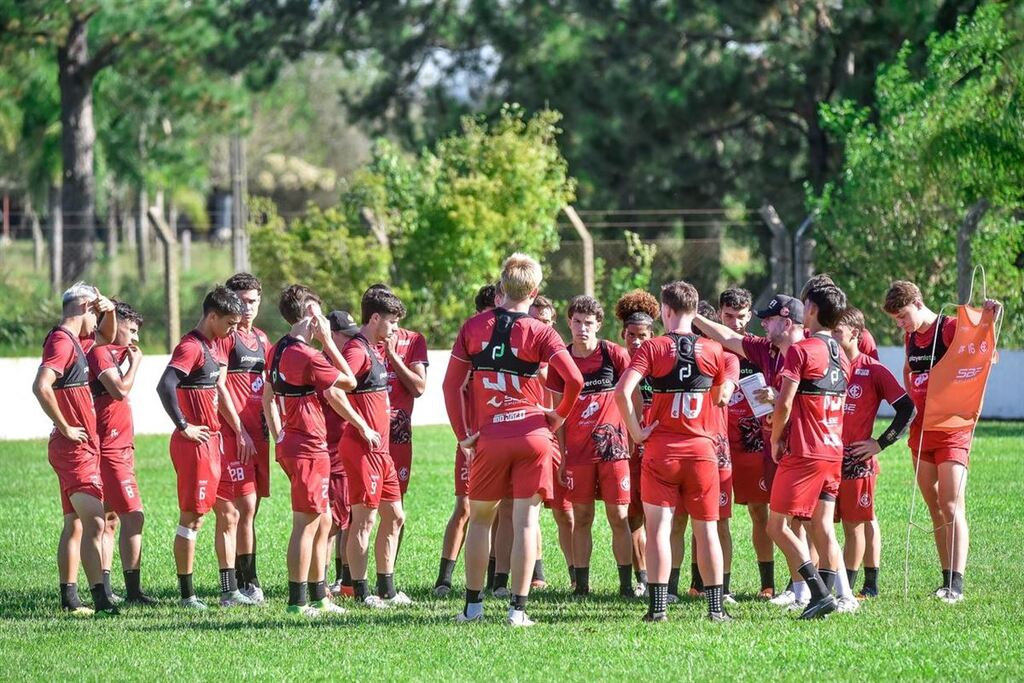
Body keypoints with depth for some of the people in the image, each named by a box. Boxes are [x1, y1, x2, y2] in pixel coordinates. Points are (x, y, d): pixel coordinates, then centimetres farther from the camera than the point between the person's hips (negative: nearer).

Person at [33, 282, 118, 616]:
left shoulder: (76, 341, 15)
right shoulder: (62, 342, -15)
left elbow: (106, 337, 35)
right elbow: (41, 386, -28)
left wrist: (110, 312, 14)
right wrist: (65, 427, -20)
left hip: (81, 448, 10)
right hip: (75, 448, -10)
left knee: (75, 524, 13)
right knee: (94, 522, -17)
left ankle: (69, 598, 18)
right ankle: (101, 600, -23)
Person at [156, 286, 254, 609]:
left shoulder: (215, 346, 14)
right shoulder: (191, 347, -15)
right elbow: (165, 386, -28)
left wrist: (240, 431, 17)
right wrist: (184, 426, -21)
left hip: (213, 441, 10)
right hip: (195, 443, -10)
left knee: (228, 515, 12)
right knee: (192, 518, -3)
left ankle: (229, 591, 16)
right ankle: (187, 595, 3)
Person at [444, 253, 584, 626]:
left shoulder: (474, 327, 4)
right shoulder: (540, 333, -4)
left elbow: (452, 383, 3)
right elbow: (575, 379, -14)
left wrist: (463, 435, 8)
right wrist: (559, 415, 4)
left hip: (489, 438, 2)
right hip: (532, 434, -2)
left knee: (480, 518, 15)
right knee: (525, 521, 0)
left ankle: (473, 604, 16)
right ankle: (518, 608, -3)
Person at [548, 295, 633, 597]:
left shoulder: (614, 354, -3)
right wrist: (561, 455, 6)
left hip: (613, 447, -2)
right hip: (577, 450, 2)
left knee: (619, 517, -3)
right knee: (581, 518, 5)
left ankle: (626, 584, 1)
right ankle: (581, 585, 9)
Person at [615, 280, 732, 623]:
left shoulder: (653, 348, -7)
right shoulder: (713, 350, 1)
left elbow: (622, 391, -19)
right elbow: (721, 397, 15)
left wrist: (636, 432, -8)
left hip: (660, 450, -2)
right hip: (701, 449, 2)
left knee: (659, 527, 1)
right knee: (706, 529, 9)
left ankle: (658, 605, -6)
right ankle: (716, 607, 10)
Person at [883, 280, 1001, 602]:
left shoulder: (950, 328, -11)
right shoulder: (911, 337, 11)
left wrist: (989, 318, -41)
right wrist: (911, 400, 13)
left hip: (952, 428, -7)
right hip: (920, 429, 7)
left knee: (952, 506, -13)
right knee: (934, 508, 8)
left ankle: (956, 583, -17)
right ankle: (947, 580, 12)